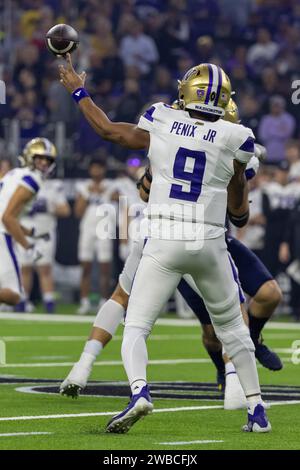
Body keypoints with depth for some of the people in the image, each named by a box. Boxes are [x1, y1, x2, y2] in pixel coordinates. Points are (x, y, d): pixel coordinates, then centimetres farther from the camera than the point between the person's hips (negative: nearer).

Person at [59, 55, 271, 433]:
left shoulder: (160, 123, 1)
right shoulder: (234, 139, -1)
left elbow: (108, 130, 18)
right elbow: (238, 208, 8)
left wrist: (77, 91, 32)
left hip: (164, 243, -1)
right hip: (210, 245, 1)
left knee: (135, 328, 2)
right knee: (231, 328, 19)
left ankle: (139, 392, -25)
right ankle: (257, 409, 19)